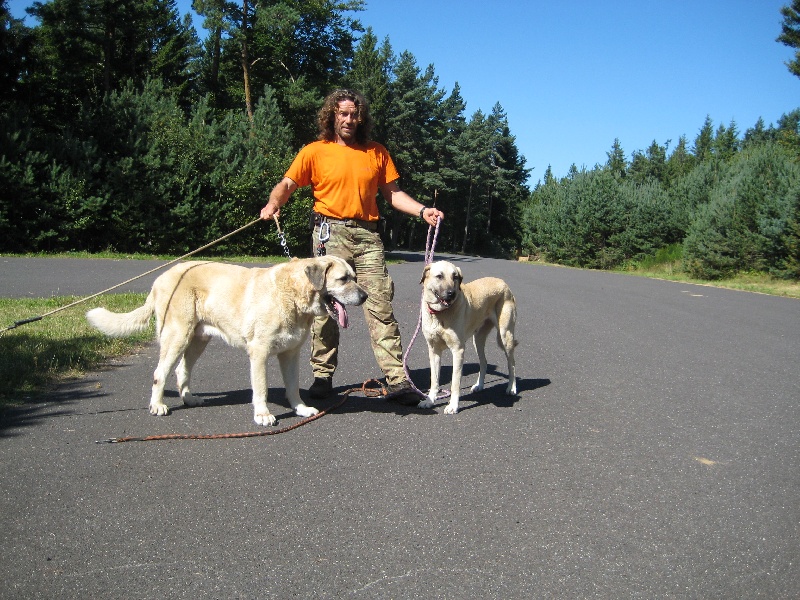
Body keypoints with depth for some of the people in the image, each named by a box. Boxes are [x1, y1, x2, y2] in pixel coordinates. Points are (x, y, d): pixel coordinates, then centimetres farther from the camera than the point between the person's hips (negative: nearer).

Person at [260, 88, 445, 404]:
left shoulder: (377, 153, 14)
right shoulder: (315, 151, 7)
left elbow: (393, 193, 16)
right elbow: (287, 184, 2)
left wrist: (422, 211, 1)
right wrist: (274, 203, -20)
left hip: (367, 235, 2)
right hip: (330, 232, -1)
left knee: (380, 305, -5)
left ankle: (397, 379, -5)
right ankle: (322, 375, 13)